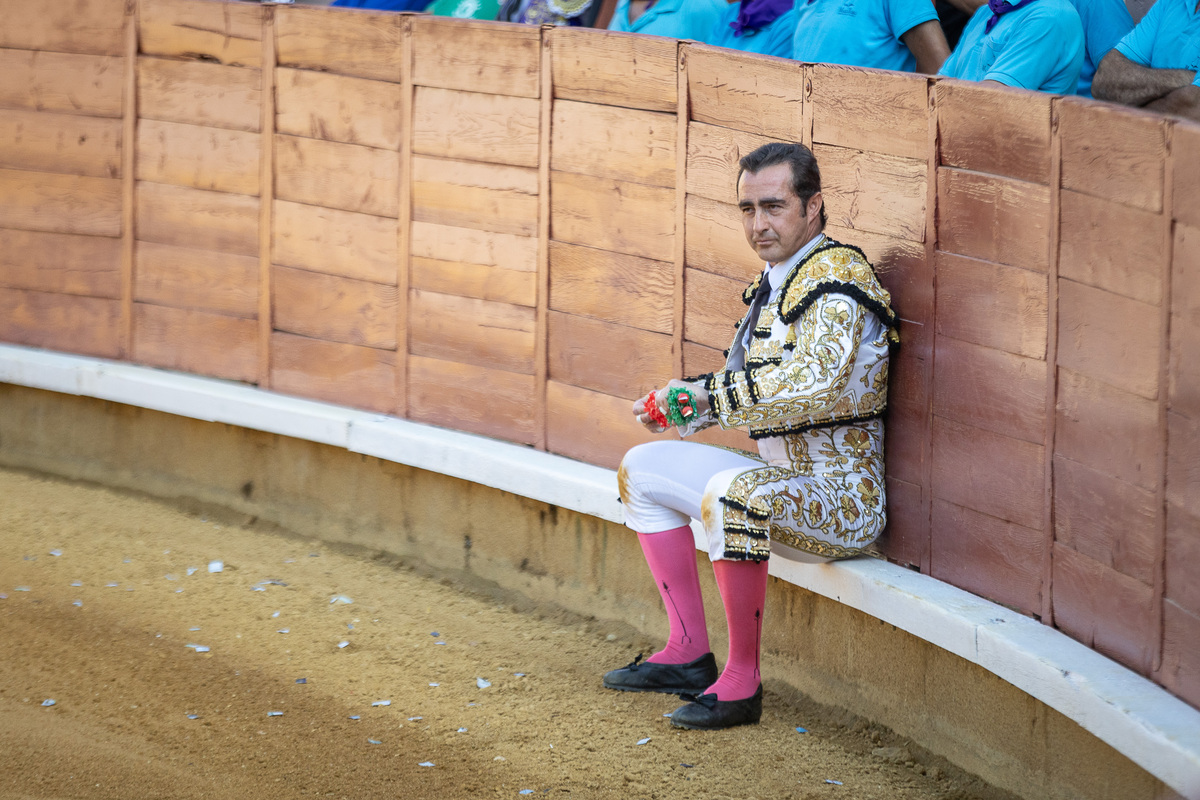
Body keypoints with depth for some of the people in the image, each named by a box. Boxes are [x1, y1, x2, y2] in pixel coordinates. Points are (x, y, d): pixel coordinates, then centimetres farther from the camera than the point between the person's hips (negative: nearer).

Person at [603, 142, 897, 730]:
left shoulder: (836, 276, -17)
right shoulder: (775, 282, 12)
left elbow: (813, 385, -33)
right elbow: (748, 387, 20)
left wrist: (702, 396, -25)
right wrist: (676, 405, 2)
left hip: (842, 496, -10)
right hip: (779, 478, 10)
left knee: (734, 494, -37)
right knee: (643, 469, 17)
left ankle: (742, 681, -25)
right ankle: (690, 656, 15)